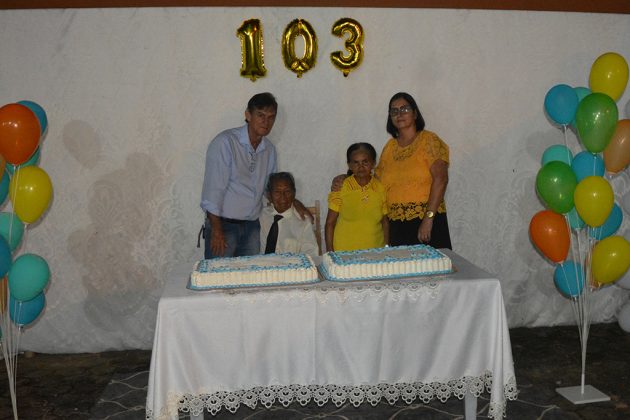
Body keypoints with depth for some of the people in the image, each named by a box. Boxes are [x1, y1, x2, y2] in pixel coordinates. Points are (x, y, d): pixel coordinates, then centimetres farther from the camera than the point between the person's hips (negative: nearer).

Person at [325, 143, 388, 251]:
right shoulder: (340, 189, -3)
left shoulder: (381, 189, 3)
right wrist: (330, 253, -3)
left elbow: (385, 222, 11)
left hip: (375, 251, 2)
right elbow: (330, 223, 1)